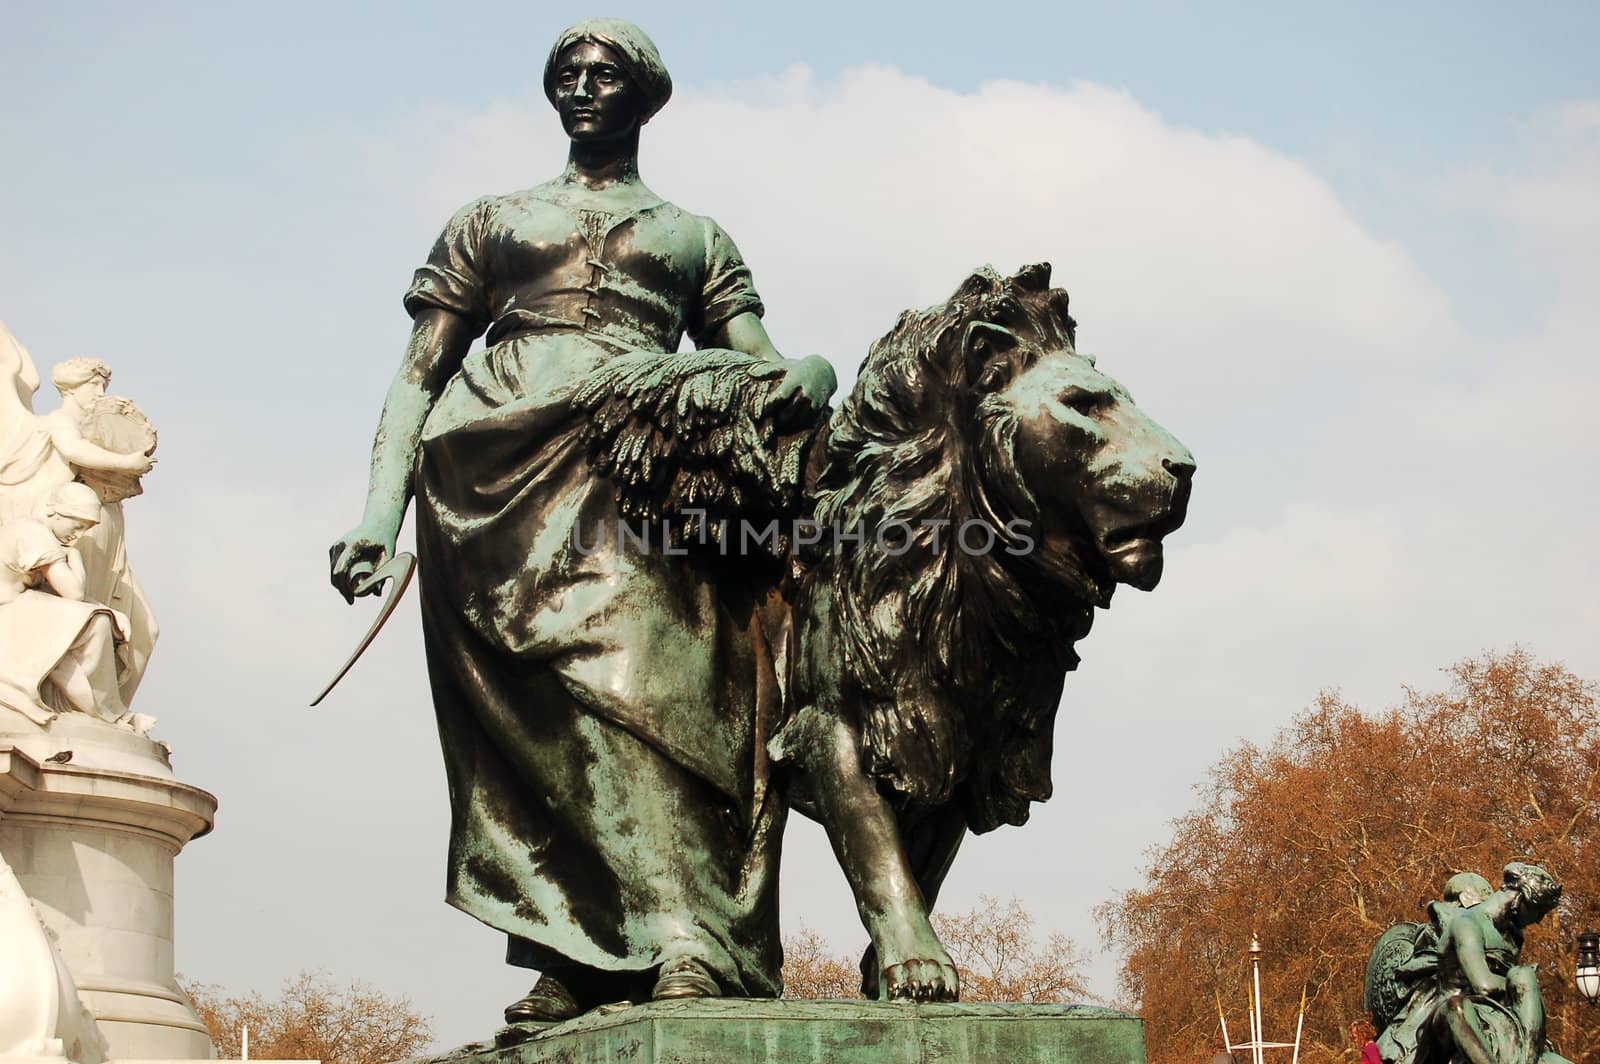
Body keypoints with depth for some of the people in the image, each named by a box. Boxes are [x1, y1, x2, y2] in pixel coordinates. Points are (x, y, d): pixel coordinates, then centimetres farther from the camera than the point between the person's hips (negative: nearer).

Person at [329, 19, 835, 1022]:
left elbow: (756, 361, 14)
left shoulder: (699, 239, 25)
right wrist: (382, 507, 5)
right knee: (531, 708, -13)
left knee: (642, 667, -22)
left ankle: (678, 947, -32)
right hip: (499, 460, 1)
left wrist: (811, 372, -12)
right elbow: (420, 374, 19)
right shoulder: (490, 223, 26)